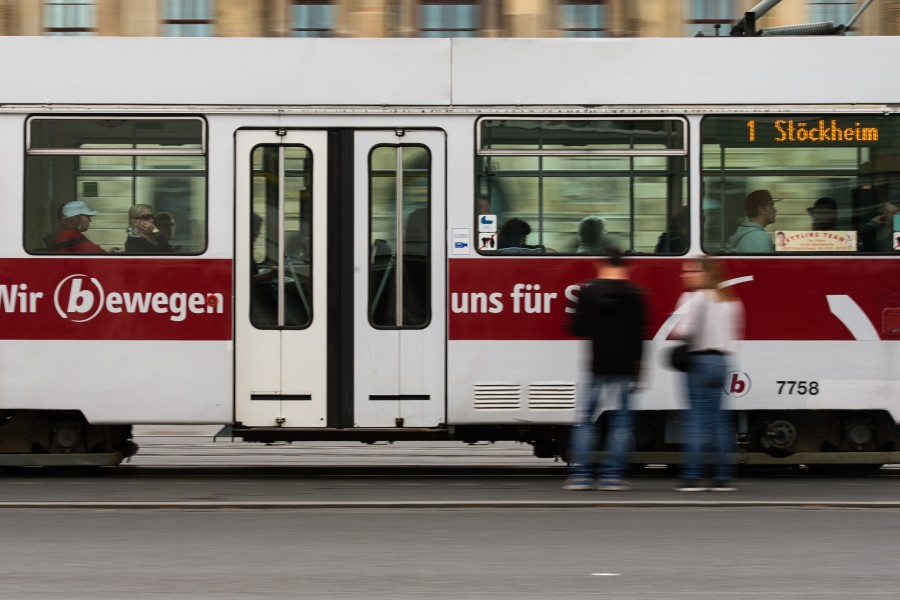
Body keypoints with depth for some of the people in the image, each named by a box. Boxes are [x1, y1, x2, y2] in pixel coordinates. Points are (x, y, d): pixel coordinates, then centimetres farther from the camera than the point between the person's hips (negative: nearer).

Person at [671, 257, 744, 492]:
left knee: (697, 418, -5)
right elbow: (736, 333, 15)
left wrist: (674, 332, 3)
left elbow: (685, 330, -16)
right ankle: (723, 475, 8)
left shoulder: (696, 298, -9)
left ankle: (692, 476, -8)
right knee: (719, 419, 10)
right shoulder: (729, 300, 14)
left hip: (700, 360, -7)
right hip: (722, 360, 7)